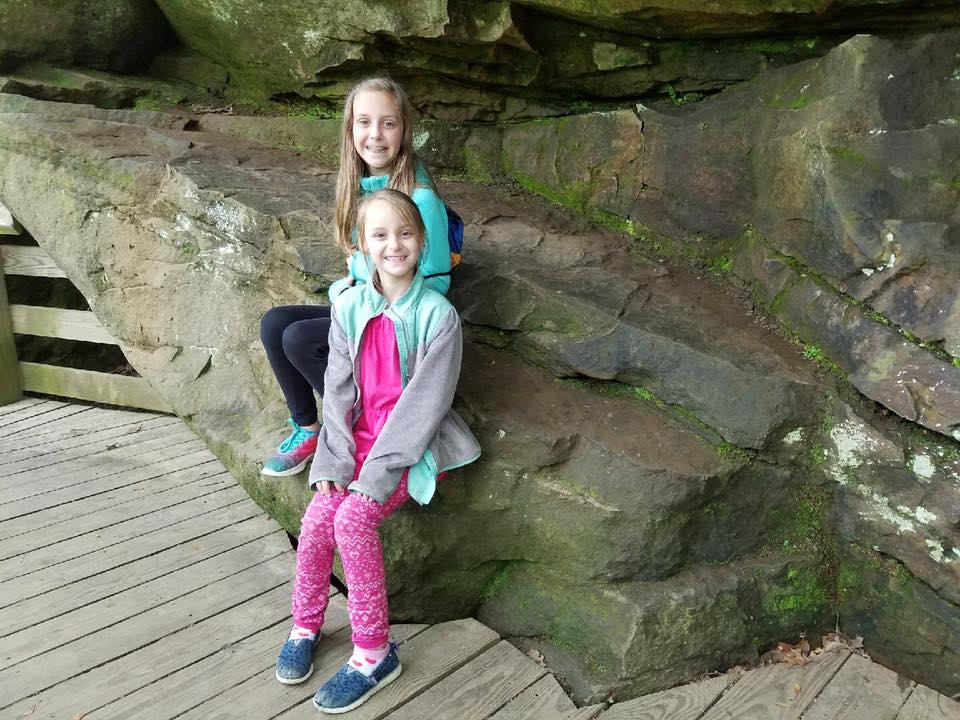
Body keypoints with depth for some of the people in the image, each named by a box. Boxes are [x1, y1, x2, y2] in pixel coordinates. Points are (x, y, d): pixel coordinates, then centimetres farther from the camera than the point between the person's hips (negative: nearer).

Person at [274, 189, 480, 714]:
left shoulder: (438, 315, -14)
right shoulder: (349, 307, -1)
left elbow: (424, 401, -16)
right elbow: (338, 390, 2)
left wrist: (377, 472, -18)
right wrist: (334, 460, -9)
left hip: (413, 444, -4)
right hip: (358, 438, 4)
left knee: (353, 518, -24)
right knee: (315, 521, -13)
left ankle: (374, 653, -6)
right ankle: (305, 626, 15)